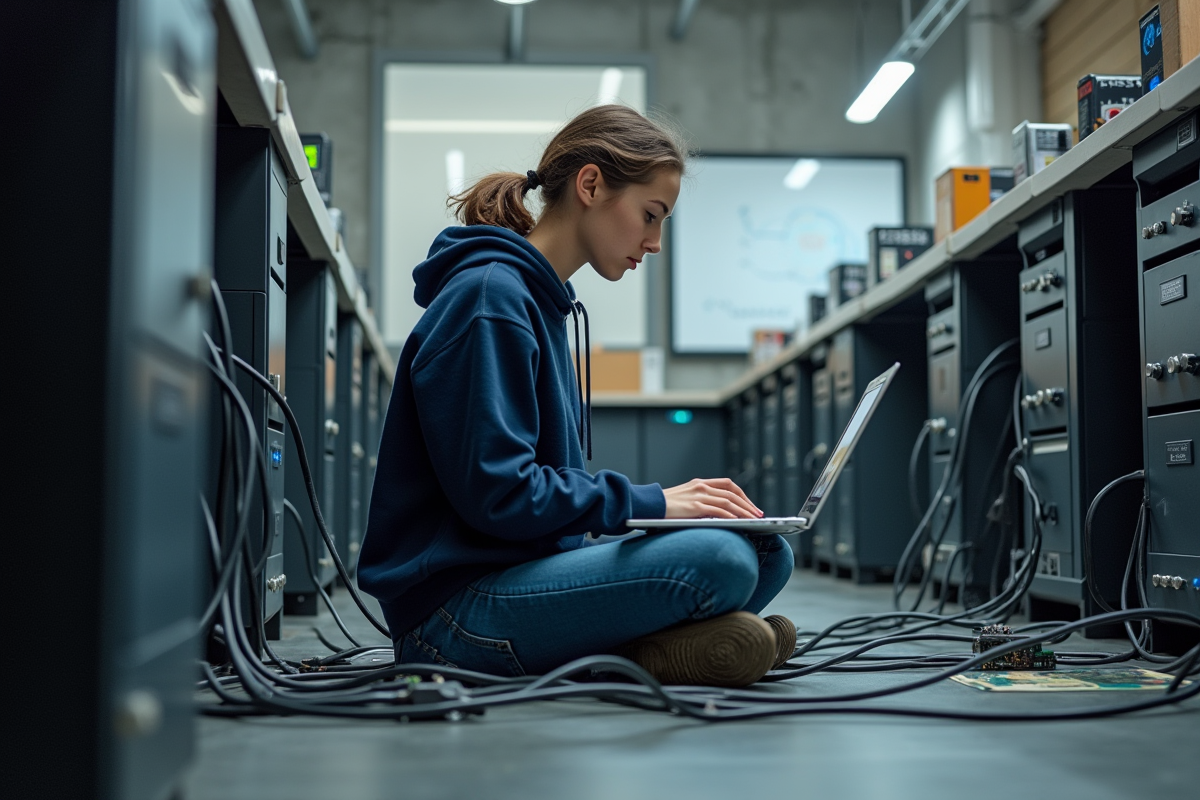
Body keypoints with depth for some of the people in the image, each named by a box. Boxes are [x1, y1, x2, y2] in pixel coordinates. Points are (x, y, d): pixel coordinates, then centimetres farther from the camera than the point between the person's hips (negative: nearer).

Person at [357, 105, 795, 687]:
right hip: (454, 604, -11)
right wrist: (648, 502, -12)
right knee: (719, 561, -28)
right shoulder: (489, 296, -13)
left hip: (533, 566, 11)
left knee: (767, 554, 0)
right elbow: (495, 493, -21)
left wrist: (672, 503, 4)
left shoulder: (545, 303, 19)